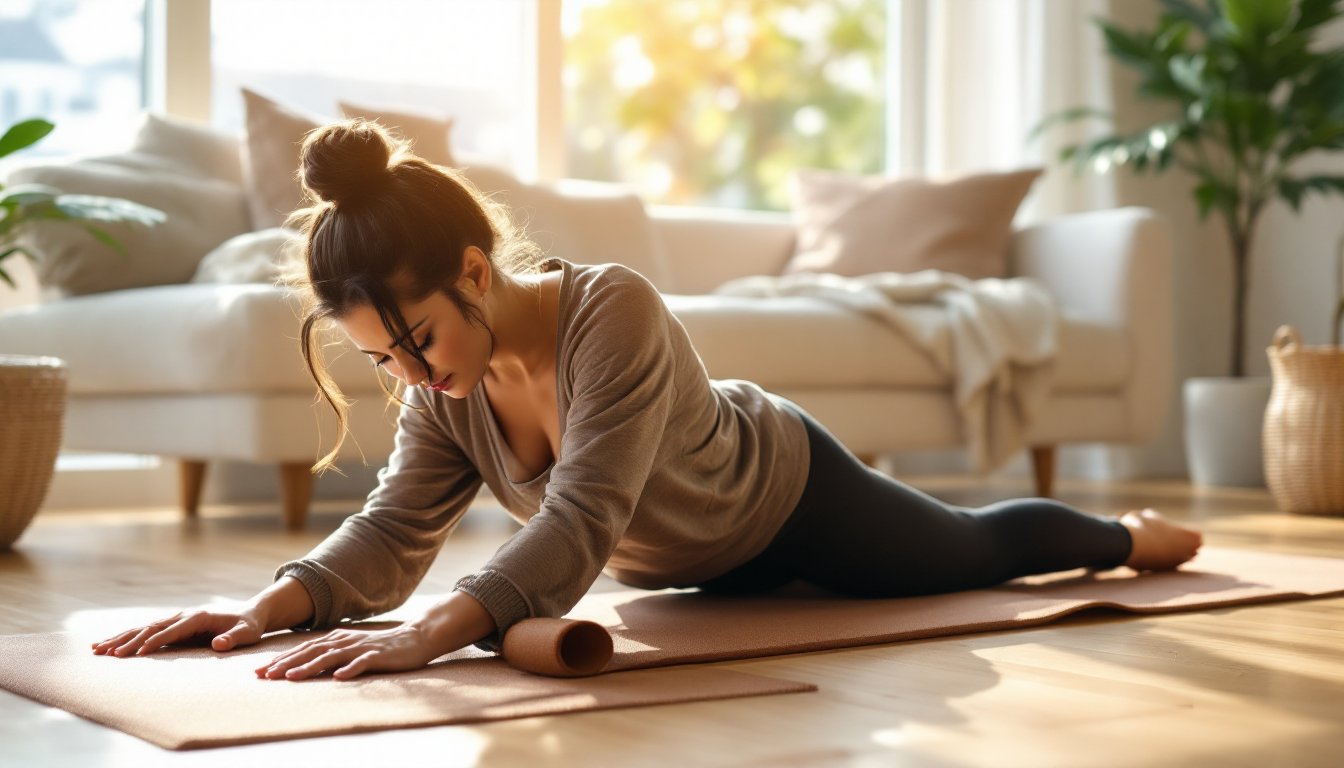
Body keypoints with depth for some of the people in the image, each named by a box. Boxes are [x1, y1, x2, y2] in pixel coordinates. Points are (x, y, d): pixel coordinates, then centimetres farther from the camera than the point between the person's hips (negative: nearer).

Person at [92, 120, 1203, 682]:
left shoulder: (615, 314, -46)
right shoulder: (448, 381, -24)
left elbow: (581, 523, -54)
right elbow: (393, 533, -26)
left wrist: (431, 634, -69)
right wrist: (275, 604, -46)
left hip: (793, 497, -6)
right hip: (701, 563, 6)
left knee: (974, 547, 24)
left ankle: (1126, 536, 58)